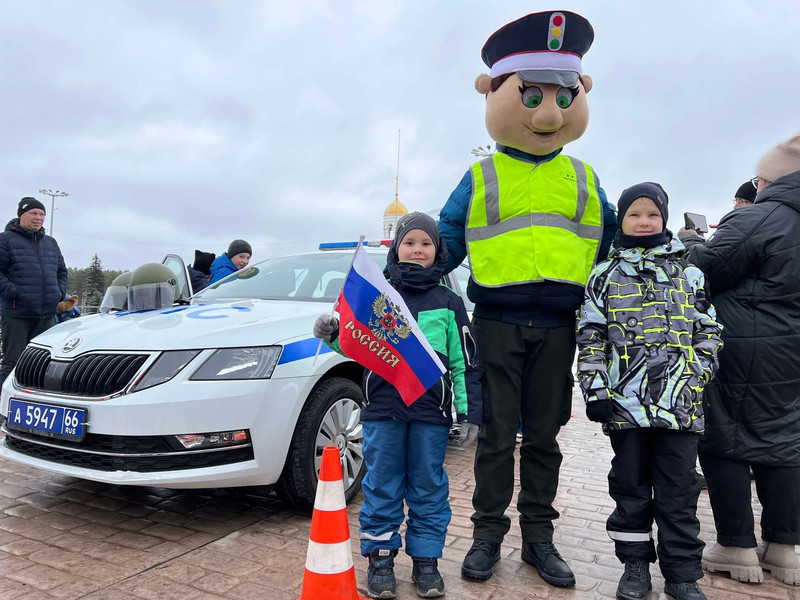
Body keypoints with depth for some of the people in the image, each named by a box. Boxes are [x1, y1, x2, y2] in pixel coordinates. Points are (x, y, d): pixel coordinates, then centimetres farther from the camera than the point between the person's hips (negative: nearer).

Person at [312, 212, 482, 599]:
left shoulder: (448, 302, 7)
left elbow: (465, 362, 7)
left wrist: (470, 413, 2)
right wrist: (333, 336, -8)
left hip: (431, 412, 0)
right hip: (383, 410, 0)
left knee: (428, 488, 10)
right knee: (382, 487, 8)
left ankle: (426, 559, 25)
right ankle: (380, 556, 24)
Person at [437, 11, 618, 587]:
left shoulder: (583, 179, 12)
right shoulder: (480, 178, 5)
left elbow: (612, 243, 19)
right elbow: (445, 242, 6)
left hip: (557, 327, 2)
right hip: (497, 323, -2)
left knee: (543, 436, 11)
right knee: (497, 434, 5)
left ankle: (539, 535, 25)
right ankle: (488, 533, 20)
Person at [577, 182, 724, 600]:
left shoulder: (690, 276, 11)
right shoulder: (605, 277, 6)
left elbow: (708, 332, 14)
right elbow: (590, 337, 2)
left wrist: (700, 377, 3)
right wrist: (594, 390, -4)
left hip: (681, 404, 1)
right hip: (625, 404, 0)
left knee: (679, 491, 7)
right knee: (630, 486, 10)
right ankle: (635, 565, 25)